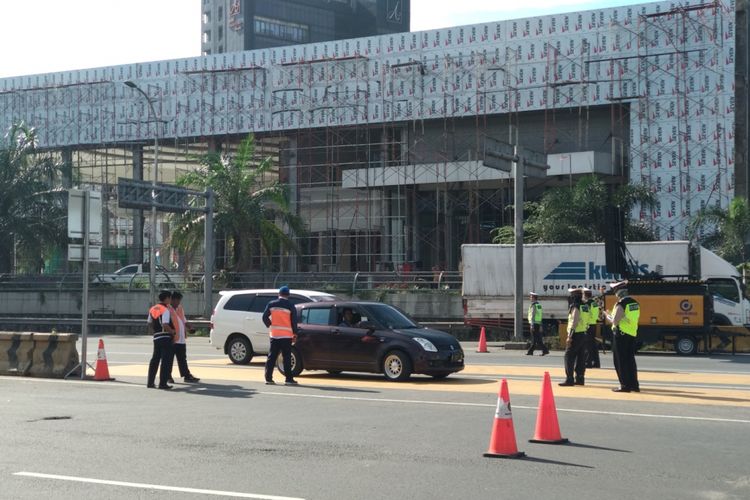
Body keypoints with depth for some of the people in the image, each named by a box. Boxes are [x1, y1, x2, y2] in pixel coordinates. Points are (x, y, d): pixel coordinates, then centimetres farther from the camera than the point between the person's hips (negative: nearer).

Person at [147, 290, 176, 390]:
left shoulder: (152, 309, 11)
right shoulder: (165, 310, -13)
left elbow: (150, 324, 14)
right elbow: (165, 325, -23)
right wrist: (173, 332, -8)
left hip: (156, 337, 8)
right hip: (166, 338, -8)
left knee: (155, 359, 14)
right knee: (166, 361, -3)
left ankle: (150, 382, 17)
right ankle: (163, 383, -4)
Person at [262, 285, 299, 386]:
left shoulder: (271, 304, 2)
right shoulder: (290, 306, -6)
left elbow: (265, 317, 1)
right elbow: (294, 321, -6)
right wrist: (295, 333, 5)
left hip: (274, 334, 3)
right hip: (286, 335, -3)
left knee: (271, 357, 7)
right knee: (287, 357, 0)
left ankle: (268, 378, 5)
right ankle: (289, 379, -3)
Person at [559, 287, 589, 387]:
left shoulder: (575, 307, -14)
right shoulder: (585, 307, 13)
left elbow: (574, 322, -20)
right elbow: (586, 321, 15)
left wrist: (570, 336, -20)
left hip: (576, 335, -9)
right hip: (584, 334, 9)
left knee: (569, 357, -6)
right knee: (581, 357, 11)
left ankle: (569, 379, -10)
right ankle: (580, 378, 14)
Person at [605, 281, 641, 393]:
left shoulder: (621, 304, -16)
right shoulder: (635, 303, 9)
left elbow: (615, 321, -18)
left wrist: (608, 317, 1)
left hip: (621, 335, -8)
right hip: (632, 334, 8)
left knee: (621, 361, 0)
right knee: (630, 360, 14)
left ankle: (625, 386, 0)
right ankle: (634, 385, 17)